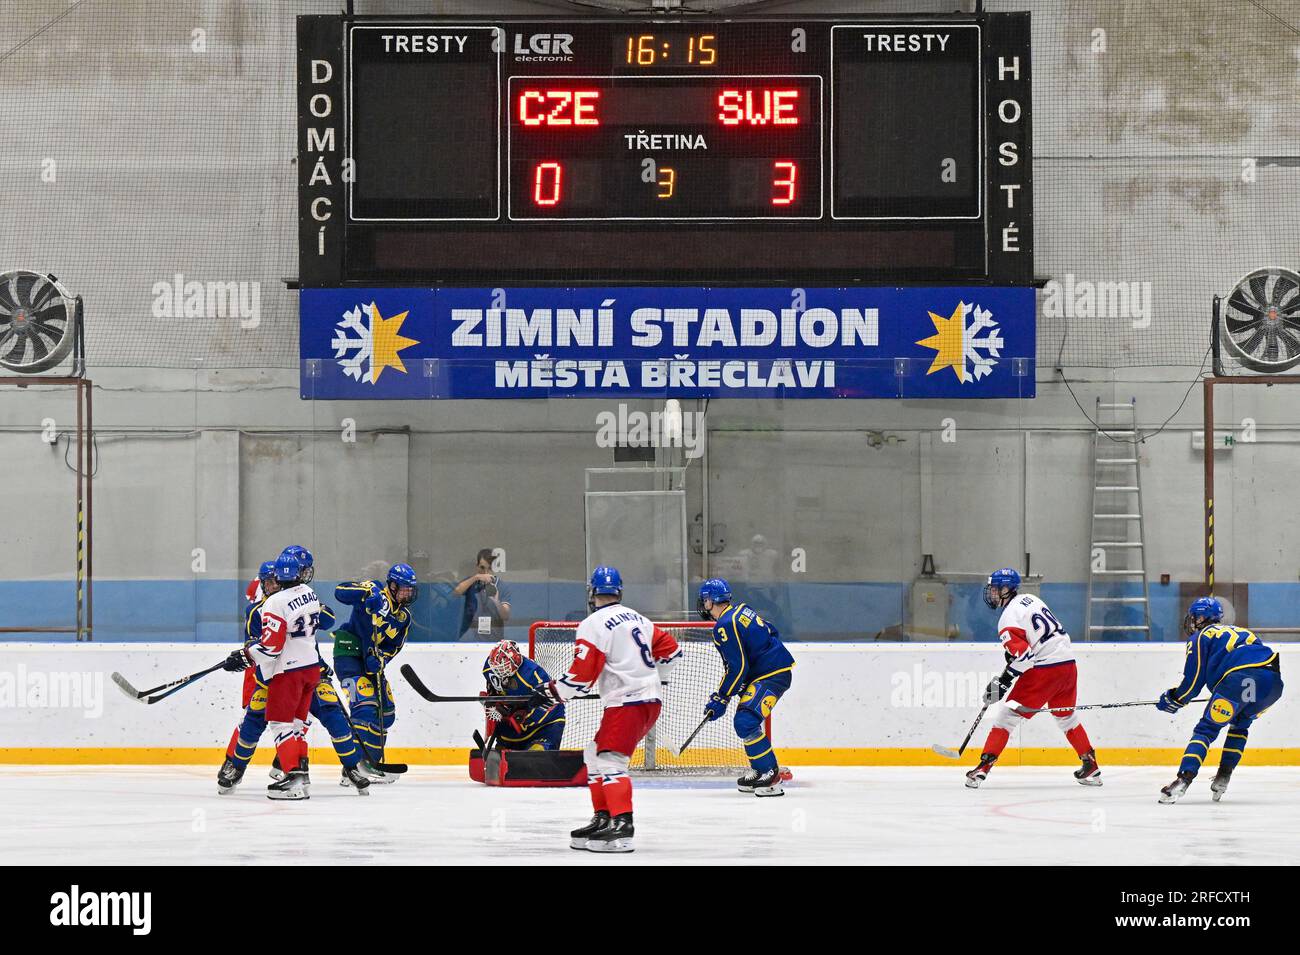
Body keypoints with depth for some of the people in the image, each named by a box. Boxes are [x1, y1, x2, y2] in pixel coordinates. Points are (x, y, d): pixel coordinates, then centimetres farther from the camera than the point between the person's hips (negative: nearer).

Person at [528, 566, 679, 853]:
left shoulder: (593, 625, -10)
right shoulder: (637, 618, 16)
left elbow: (581, 674, -14)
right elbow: (670, 649, 24)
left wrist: (552, 692, -1)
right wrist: (651, 676, 39)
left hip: (626, 703, -9)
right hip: (650, 698, 9)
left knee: (609, 761, -17)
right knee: (594, 755, 18)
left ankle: (622, 826, -31)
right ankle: (603, 818, 17)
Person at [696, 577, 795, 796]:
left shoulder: (724, 626, -17)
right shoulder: (742, 610, 12)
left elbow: (737, 669, -19)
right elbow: (771, 632, 23)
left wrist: (721, 698, -11)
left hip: (771, 675, -11)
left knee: (746, 722, -20)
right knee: (746, 720, 21)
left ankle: (770, 775, -20)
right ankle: (759, 772, 27)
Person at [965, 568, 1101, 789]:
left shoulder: (1009, 617, -10)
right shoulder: (1030, 599, 15)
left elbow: (1022, 655, -18)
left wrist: (1002, 683, -15)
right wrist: (1012, 654, 26)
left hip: (1044, 669, -8)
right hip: (1068, 663, 8)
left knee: (1008, 715, -3)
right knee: (1067, 717, 25)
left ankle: (984, 766, -8)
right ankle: (1091, 767, 27)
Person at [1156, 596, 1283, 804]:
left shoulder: (1200, 638, 17)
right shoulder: (1239, 631, 37)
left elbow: (1193, 681, 12)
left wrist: (1174, 699, 28)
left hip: (1239, 680, -6)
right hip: (1273, 682, 6)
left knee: (1206, 729, 0)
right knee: (1240, 724, 29)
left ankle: (1183, 780, -17)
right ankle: (1223, 779, 19)